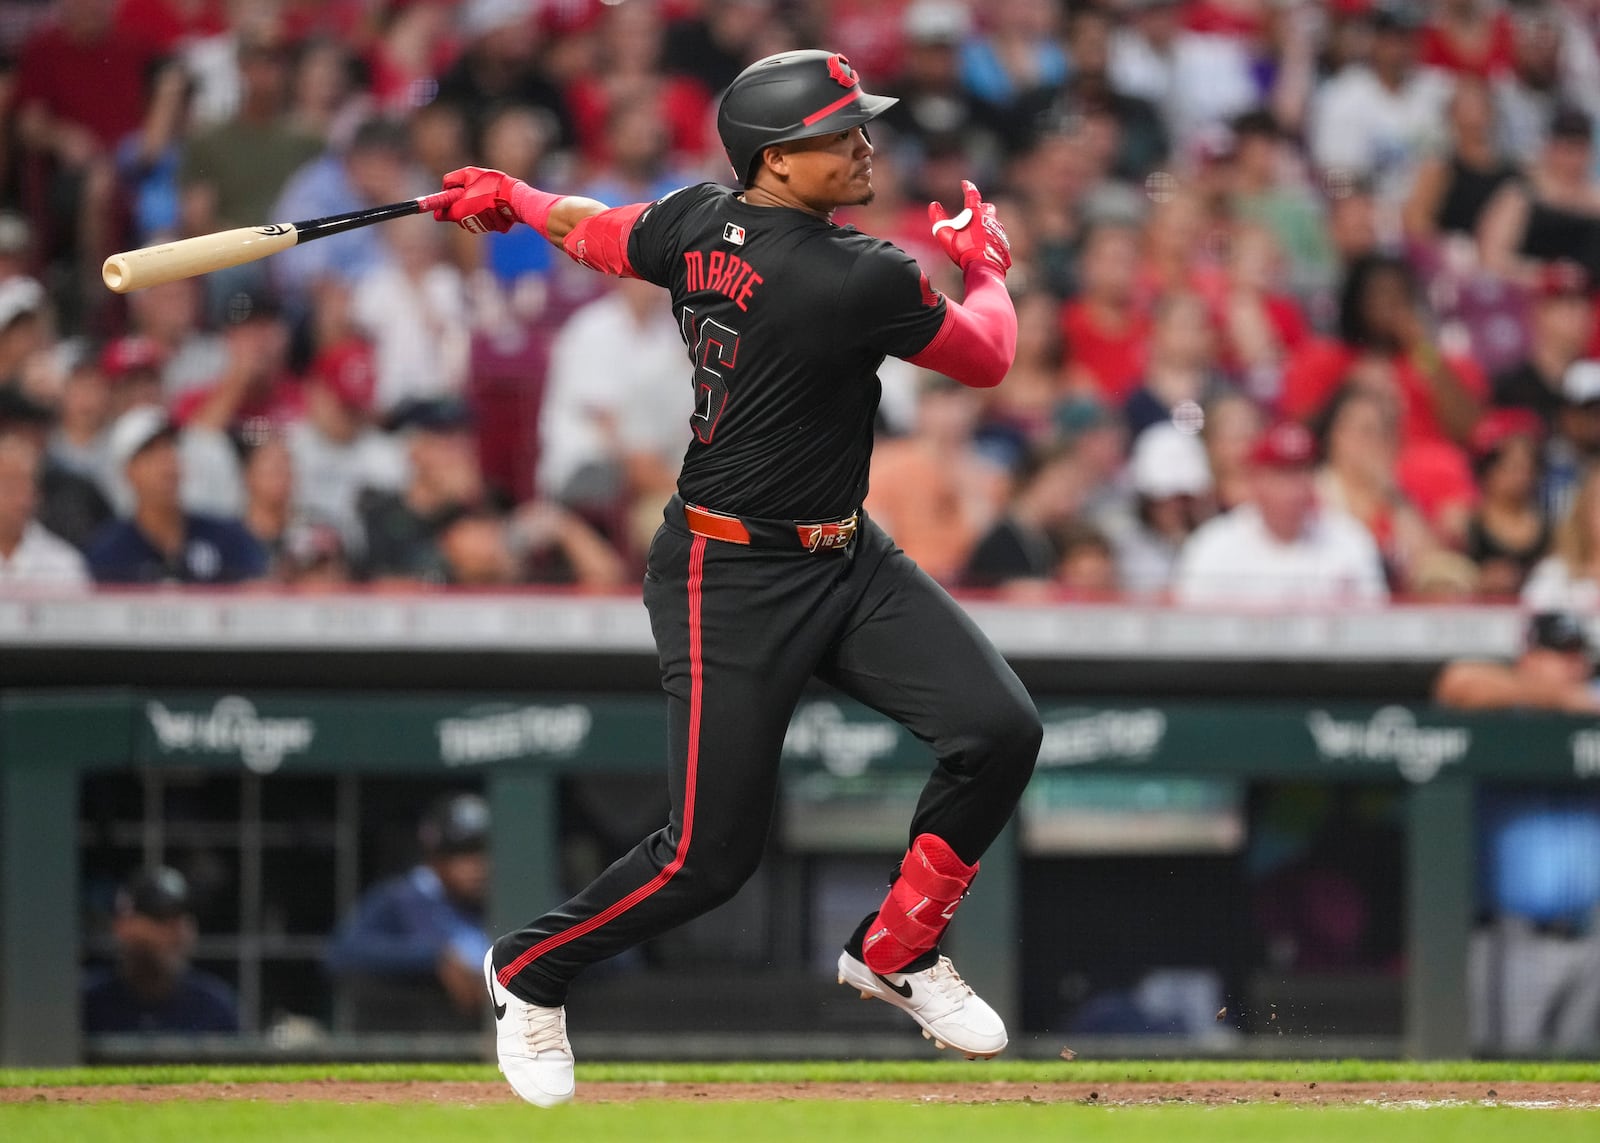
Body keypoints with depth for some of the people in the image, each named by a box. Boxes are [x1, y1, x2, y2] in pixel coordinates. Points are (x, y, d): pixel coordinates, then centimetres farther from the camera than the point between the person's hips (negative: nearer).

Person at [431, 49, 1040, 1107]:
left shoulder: (699, 221, -2)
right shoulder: (858, 279, -25)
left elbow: (595, 234, 17)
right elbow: (988, 357, -7)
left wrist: (512, 197, 36)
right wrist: (988, 265, 12)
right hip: (733, 582, -9)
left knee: (1001, 729, -4)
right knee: (712, 854, -3)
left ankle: (896, 950, 15)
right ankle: (531, 972, 23)